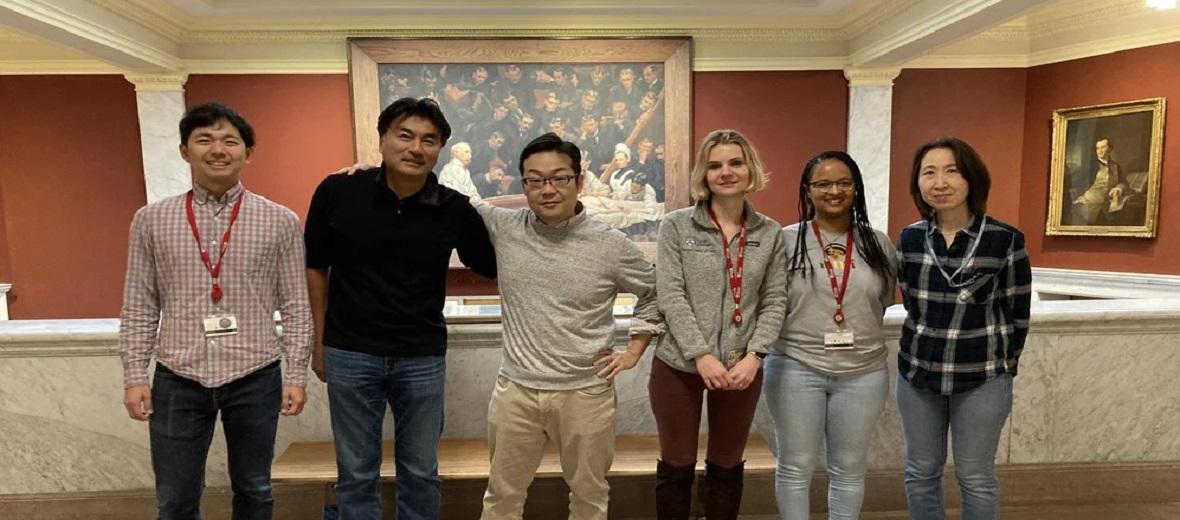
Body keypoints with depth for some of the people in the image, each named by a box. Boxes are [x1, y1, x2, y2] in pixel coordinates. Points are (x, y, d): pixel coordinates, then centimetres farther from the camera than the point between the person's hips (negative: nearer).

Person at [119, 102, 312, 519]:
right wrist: (134, 375, 1)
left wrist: (296, 374, -2)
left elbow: (296, 307, 0)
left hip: (256, 378, -1)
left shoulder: (280, 221, -2)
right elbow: (138, 309, 6)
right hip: (177, 380, 1)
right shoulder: (151, 220, 3)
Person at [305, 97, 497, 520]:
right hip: (350, 354, 0)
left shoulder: (455, 209, -9)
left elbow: (492, 267, 4)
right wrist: (319, 341, 6)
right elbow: (316, 268, 3)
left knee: (420, 472, 15)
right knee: (356, 473, 14)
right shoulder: (337, 192, -8)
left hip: (423, 358, 1)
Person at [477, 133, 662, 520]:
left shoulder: (612, 246, -7)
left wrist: (634, 350, 3)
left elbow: (656, 293, 8)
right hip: (515, 389, 1)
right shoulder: (502, 227, -4)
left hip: (586, 392, -1)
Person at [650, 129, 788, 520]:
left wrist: (754, 355, -12)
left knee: (727, 465, 17)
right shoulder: (676, 225, -5)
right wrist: (702, 356, -18)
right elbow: (670, 296, -11)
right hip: (678, 364, -2)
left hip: (742, 368, 2)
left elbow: (774, 301, 1)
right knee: (676, 465, 11)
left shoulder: (770, 233, 3)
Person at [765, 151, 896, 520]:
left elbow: (883, 303, 13)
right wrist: (803, 333, -1)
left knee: (849, 469, 16)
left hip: (863, 372, 3)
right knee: (795, 467, 10)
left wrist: (857, 335, 8)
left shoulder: (878, 244, 5)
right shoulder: (785, 240, -5)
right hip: (796, 368, -3)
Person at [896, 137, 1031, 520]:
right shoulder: (909, 238, -1)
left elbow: (1018, 313, -1)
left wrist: (1002, 363, 7)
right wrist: (932, 344, 11)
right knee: (921, 472, 13)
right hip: (917, 372, 3)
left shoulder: (1006, 239, -11)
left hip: (982, 378, -3)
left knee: (975, 478, 10)